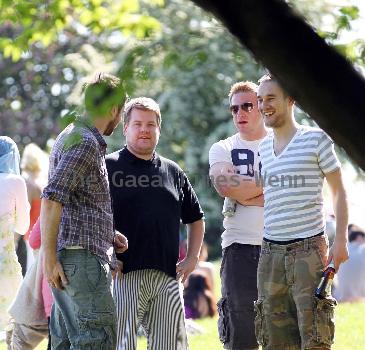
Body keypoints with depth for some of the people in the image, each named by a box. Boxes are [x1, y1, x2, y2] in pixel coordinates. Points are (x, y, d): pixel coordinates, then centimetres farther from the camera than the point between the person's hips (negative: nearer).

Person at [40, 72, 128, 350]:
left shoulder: (70, 136, 20)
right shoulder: (86, 142, -12)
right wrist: (49, 258, -21)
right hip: (82, 254, -10)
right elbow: (52, 199, -20)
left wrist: (108, 234, 23)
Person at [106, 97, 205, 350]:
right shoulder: (109, 167, 2)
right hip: (124, 274, -5)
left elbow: (195, 219, 27)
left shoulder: (173, 172, 17)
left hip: (167, 276, 5)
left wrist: (192, 258, 15)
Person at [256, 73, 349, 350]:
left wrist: (341, 239, -7)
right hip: (270, 251, 5)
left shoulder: (316, 139, 0)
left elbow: (338, 190, 2)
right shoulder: (263, 147, 15)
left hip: (308, 249, -5)